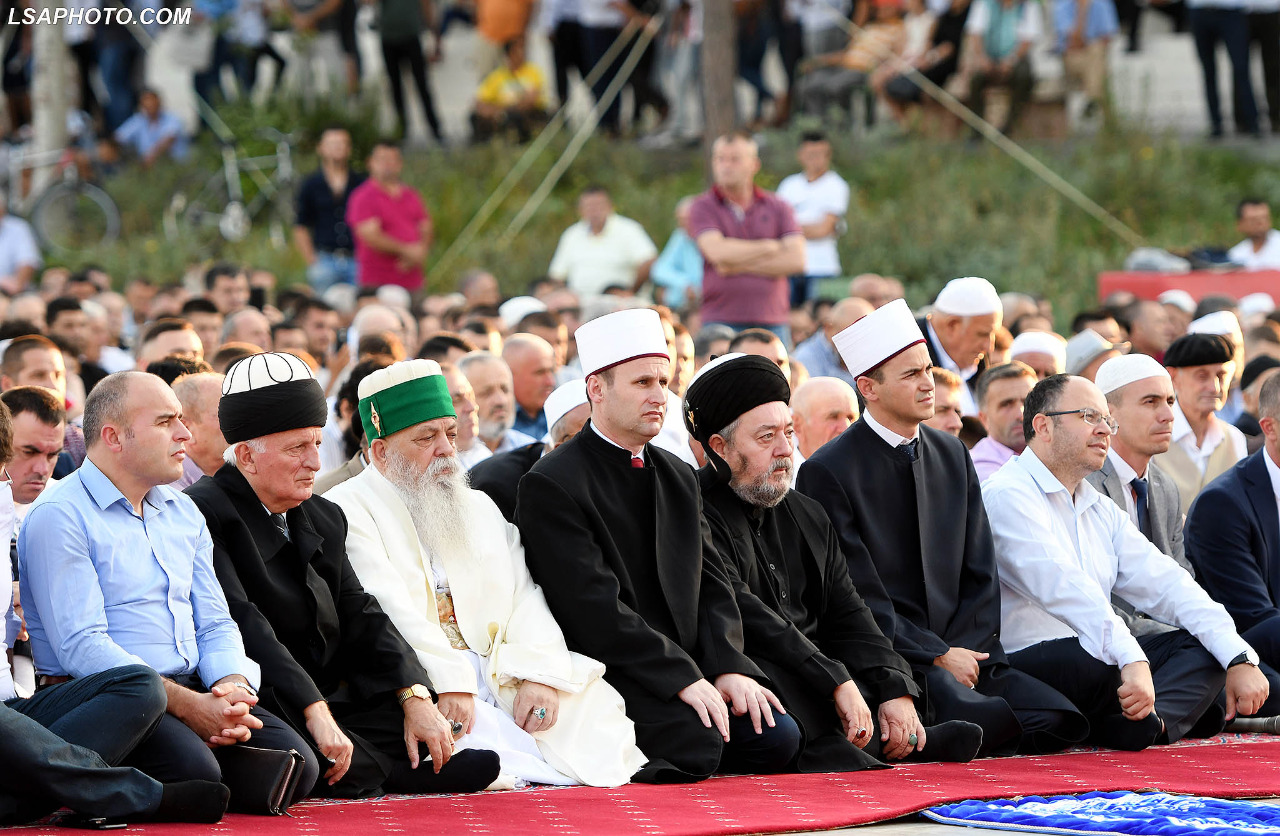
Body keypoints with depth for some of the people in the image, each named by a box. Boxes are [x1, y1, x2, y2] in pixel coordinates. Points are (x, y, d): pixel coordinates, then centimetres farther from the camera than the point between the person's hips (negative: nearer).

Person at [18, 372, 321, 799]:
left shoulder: (184, 513, 21)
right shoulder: (59, 517, -5)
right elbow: (82, 647, -15)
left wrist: (233, 687, -6)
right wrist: (188, 706, -22)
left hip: (195, 689, 7)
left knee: (298, 766, -17)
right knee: (194, 769, -34)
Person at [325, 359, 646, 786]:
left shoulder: (480, 509, 24)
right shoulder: (348, 511, 3)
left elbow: (524, 596, 11)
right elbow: (385, 607, -12)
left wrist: (541, 673, -8)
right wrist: (446, 681, -24)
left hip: (502, 679, 6)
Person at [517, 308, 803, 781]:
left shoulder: (679, 479, 18)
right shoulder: (552, 486, -8)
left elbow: (711, 585, 13)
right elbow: (595, 608, -16)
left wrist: (729, 667, -6)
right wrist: (682, 677, -20)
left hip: (686, 669, 7)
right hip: (604, 674, -7)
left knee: (778, 738, -13)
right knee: (698, 742, -29)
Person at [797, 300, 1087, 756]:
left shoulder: (953, 456, 15)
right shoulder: (826, 473, -6)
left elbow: (979, 573, 13)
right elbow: (859, 596, -10)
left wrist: (966, 650, -4)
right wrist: (940, 658, -12)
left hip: (961, 653, 7)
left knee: (1062, 722, -16)